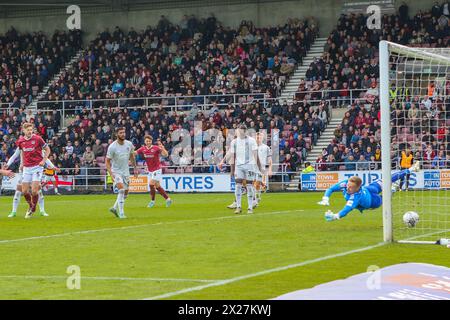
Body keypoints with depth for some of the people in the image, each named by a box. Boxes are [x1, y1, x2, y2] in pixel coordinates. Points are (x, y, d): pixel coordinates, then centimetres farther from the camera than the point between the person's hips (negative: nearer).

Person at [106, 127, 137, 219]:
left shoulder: (129, 144, -2)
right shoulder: (112, 147, -17)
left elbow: (132, 156, 15)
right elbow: (107, 161, -12)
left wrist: (135, 168, 13)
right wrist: (111, 174, -24)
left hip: (126, 171, 6)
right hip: (116, 171, -6)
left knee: (125, 193, 9)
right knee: (121, 190, -22)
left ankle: (114, 208, 30)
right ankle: (121, 213, -18)